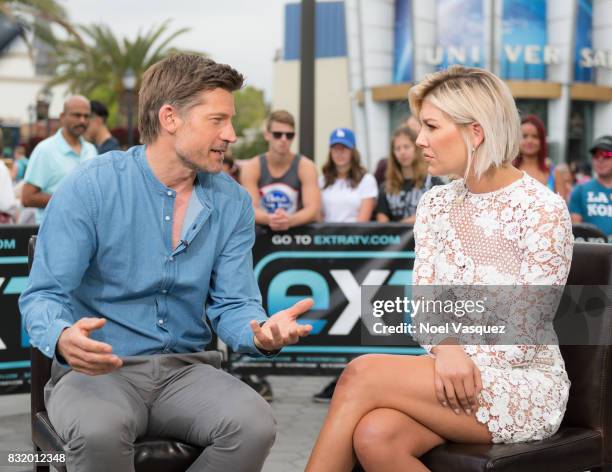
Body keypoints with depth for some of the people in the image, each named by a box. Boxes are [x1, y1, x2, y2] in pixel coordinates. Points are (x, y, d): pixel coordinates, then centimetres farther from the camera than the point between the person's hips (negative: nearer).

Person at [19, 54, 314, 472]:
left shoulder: (232, 202, 4)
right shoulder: (89, 187, -8)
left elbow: (233, 304, 3)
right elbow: (44, 296, -9)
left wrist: (262, 332, -23)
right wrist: (63, 338, -33)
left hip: (186, 371, 4)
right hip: (97, 371, -4)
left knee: (254, 425, -27)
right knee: (100, 431, -38)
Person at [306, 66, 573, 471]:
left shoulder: (543, 210, -11)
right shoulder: (436, 204, 8)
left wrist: (466, 366, -17)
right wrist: (446, 348, -18)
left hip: (526, 385, -4)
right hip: (450, 370, 5)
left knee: (364, 373, -26)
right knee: (375, 435, -30)